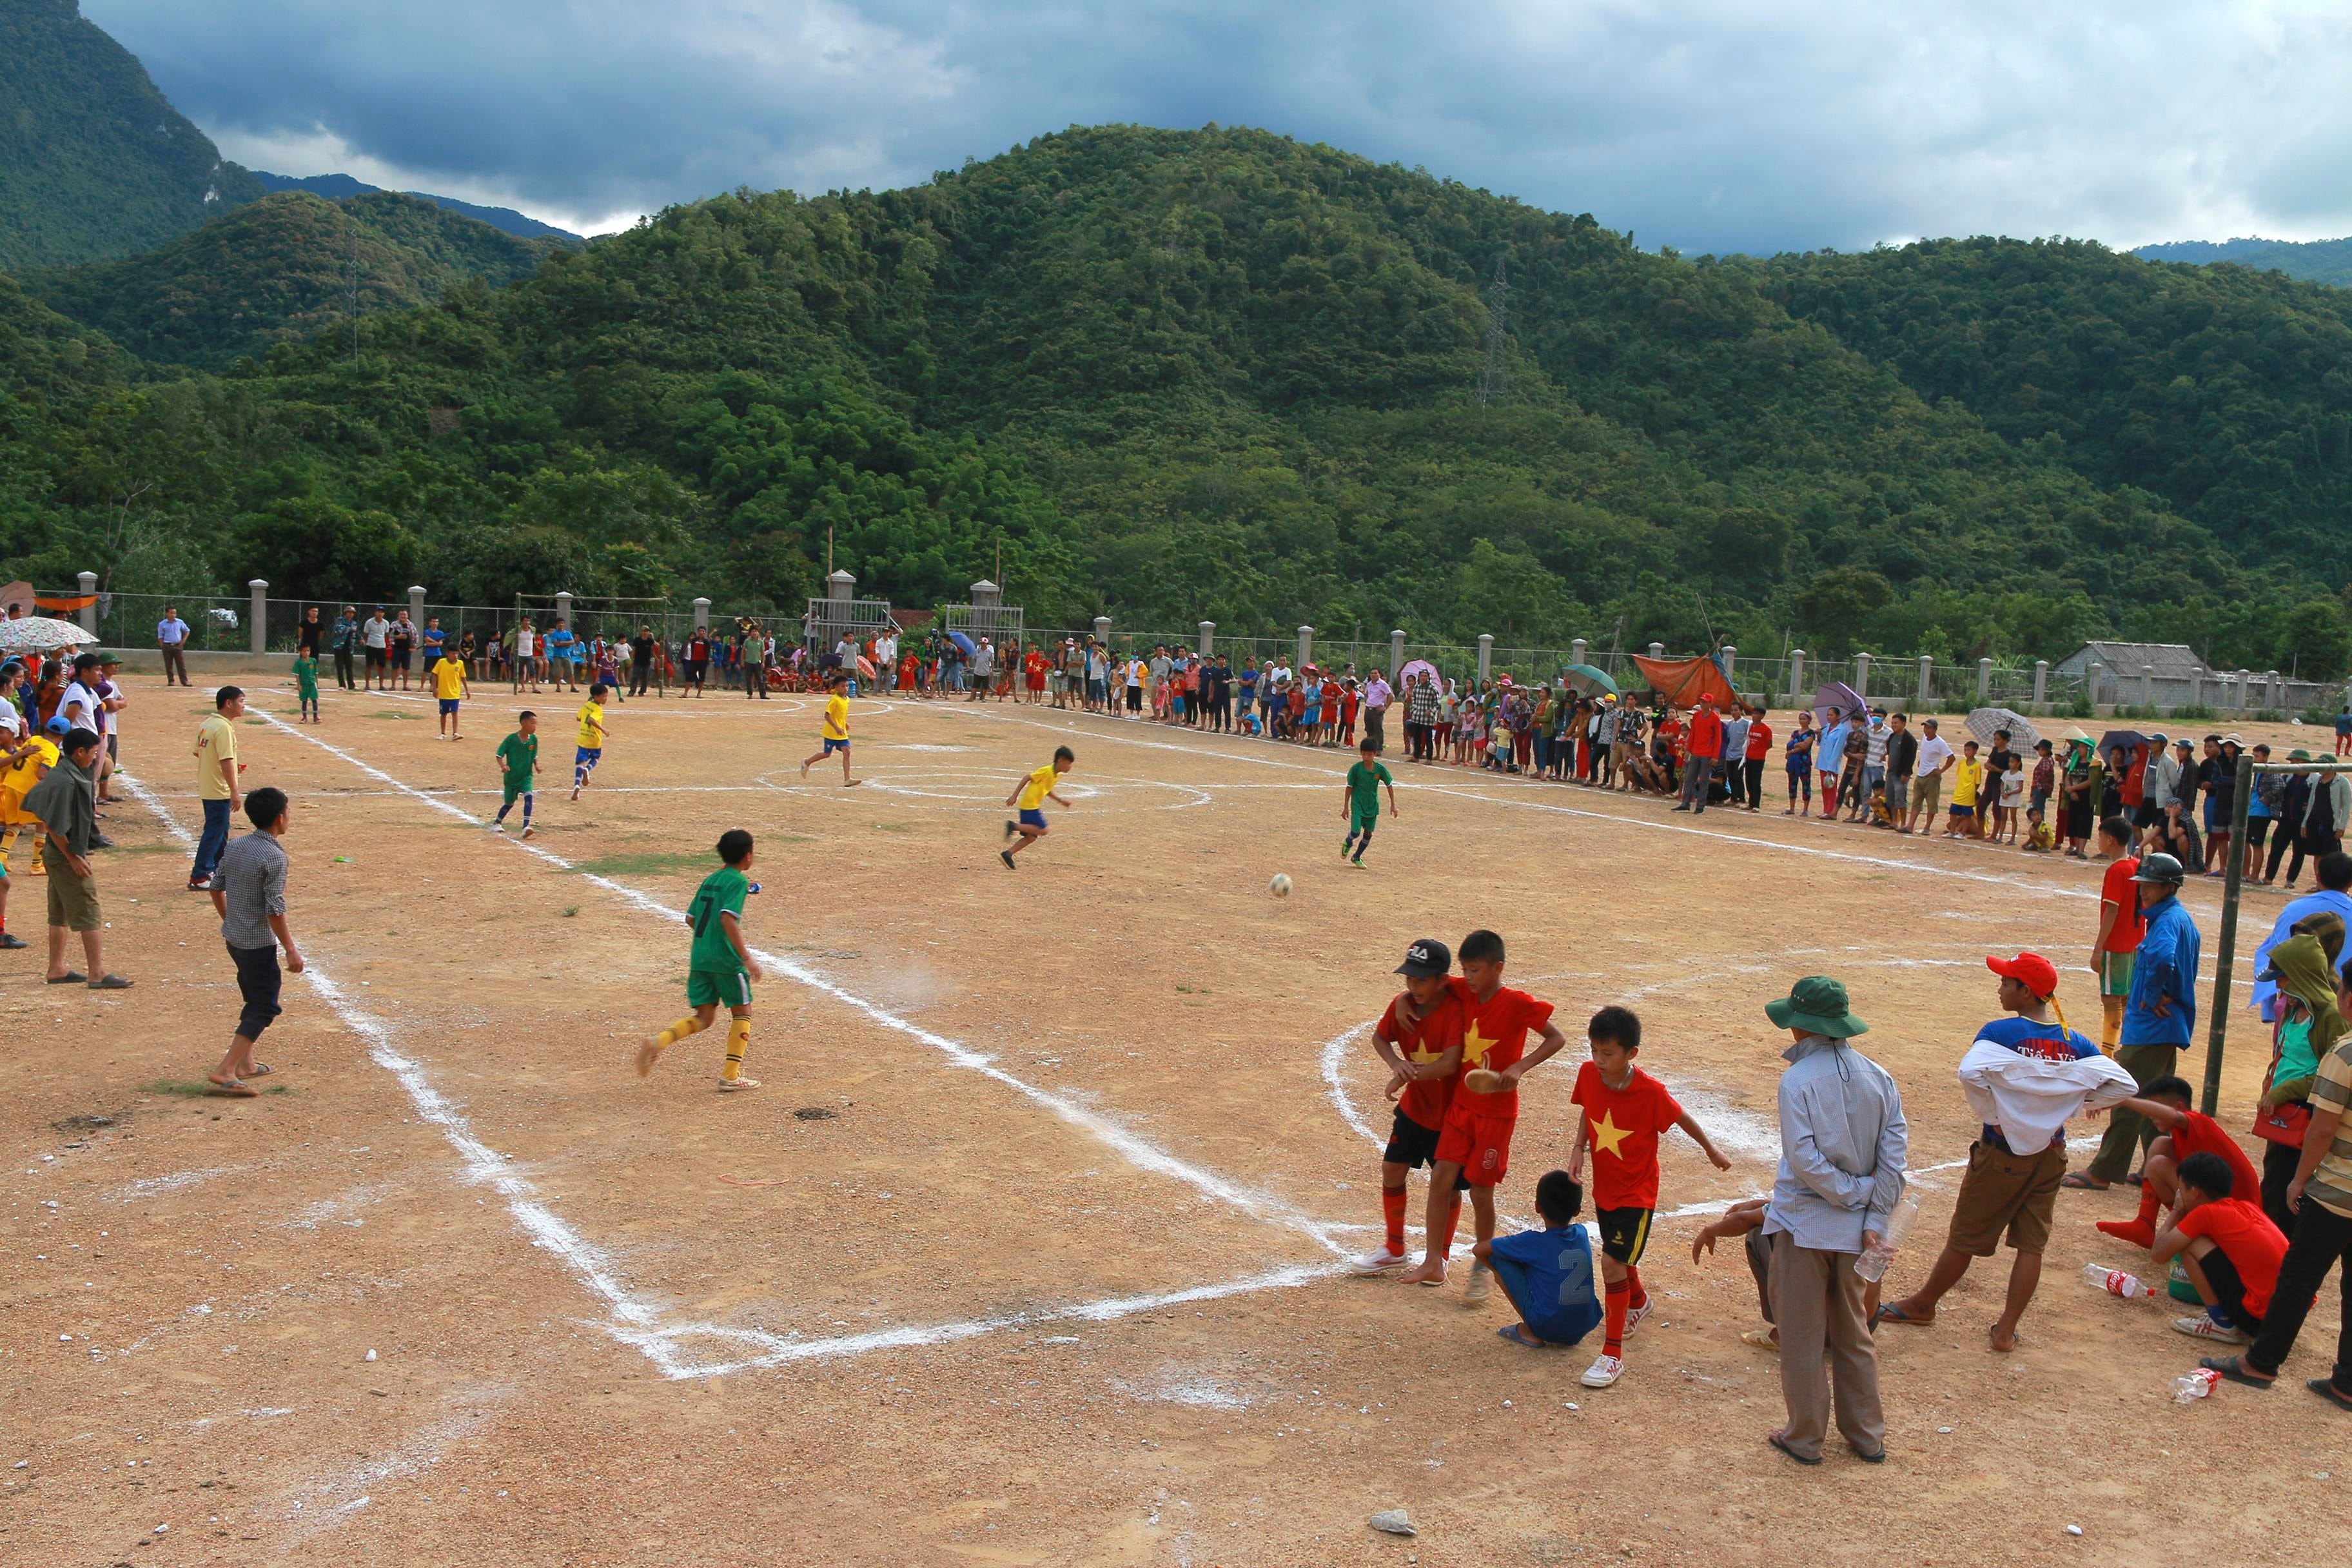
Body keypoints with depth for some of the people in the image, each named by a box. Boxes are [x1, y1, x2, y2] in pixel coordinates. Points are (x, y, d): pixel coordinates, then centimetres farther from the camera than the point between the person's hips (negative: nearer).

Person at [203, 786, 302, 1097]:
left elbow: (216, 887, 13)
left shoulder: (235, 847, 4)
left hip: (234, 937, 9)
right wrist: (291, 950, -15)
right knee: (264, 1008, -1)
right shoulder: (274, 857, -20)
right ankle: (224, 1072, -7)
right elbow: (275, 909, -21)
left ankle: (245, 1063, 31)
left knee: (253, 1000, 22)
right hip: (259, 943, -9)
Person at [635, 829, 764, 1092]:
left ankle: (659, 1042, -13)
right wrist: (747, 957, -23)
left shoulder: (710, 879, 14)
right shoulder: (738, 881, -9)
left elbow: (691, 918, 16)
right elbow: (728, 919, -22)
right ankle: (731, 1077, 8)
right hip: (725, 960, -7)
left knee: (703, 1018, 11)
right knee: (742, 1012, 10)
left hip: (699, 958, 7)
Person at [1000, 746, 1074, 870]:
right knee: (1042, 830, -16)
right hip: (1029, 805, -9)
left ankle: (1007, 854, 6)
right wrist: (1015, 796, -17)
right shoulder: (1046, 771, -16)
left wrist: (1060, 801, 18)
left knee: (1032, 836, 6)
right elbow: (1027, 778, -15)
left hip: (1034, 806, 9)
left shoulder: (1057, 776, 12)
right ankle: (1013, 826, -11)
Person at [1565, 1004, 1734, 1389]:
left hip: (1636, 1191, -5)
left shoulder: (1650, 1092, -26)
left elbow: (1682, 1119, -8)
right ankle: (1638, 1302, 58)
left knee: (1613, 1263, -15)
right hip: (1603, 1187, 5)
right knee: (1620, 1259, 25)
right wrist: (1578, 1149, -9)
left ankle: (1613, 1354, -4)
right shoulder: (1588, 1075, -14)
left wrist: (1710, 1149, 8)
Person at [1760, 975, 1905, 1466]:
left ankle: (1805, 1437, 18)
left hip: (1803, 1225, -5)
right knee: (1853, 1332, 20)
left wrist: (1859, 1191, -11)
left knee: (1802, 1336, 8)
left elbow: (1803, 1158, -22)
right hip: (1855, 1228, 6)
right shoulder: (1878, 1078, 0)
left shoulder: (1798, 1080, -17)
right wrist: (1876, 1219, -6)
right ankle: (1867, 1437, 27)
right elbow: (1895, 1153, -4)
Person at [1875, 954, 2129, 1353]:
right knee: (2031, 1244, 11)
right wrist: (2077, 1104, 4)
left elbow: (1970, 1072, -33)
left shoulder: (2001, 1032, -17)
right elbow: (2123, 1083, -6)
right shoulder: (2075, 1043, -2)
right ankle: (2007, 1329, 14)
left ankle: (1923, 1304, 27)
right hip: (2051, 1155, 4)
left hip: (2002, 1152, -4)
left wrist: (1992, 1117, -19)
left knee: (1965, 1237, 10)